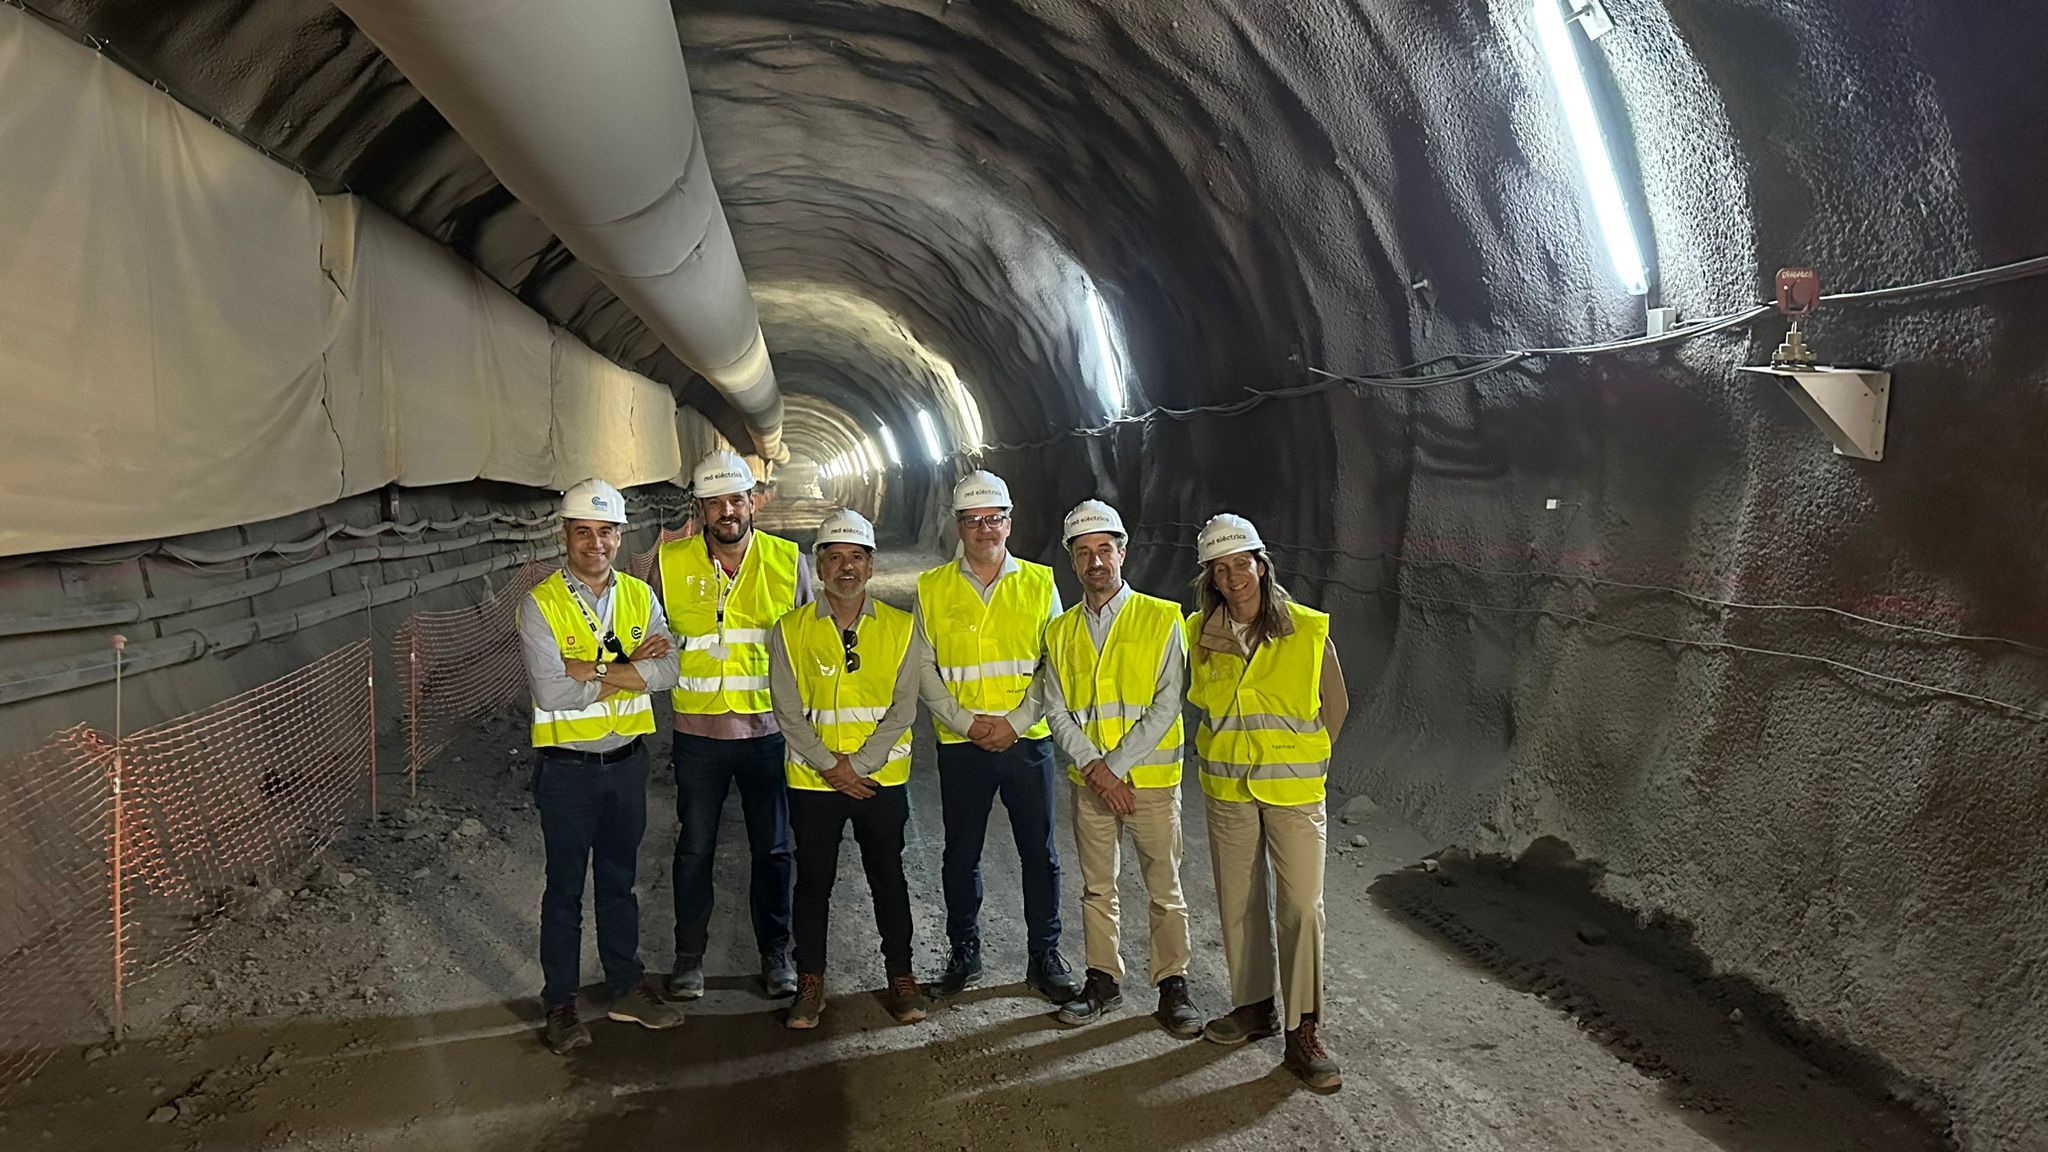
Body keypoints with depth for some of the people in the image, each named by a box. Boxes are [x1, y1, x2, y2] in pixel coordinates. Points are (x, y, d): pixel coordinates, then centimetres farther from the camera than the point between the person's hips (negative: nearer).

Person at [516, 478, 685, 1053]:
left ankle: (627, 988, 30)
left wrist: (592, 670, -21)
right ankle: (560, 1002, 21)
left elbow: (665, 671, -12)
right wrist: (628, 668, -17)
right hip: (567, 766, -4)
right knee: (565, 888, 7)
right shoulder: (540, 604, -10)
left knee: (619, 880, 17)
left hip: (627, 761, 4)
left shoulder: (640, 597, 3)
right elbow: (550, 691, -21)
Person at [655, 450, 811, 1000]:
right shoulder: (670, 563, 0)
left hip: (770, 730, 0)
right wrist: (668, 674, -5)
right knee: (695, 848, 10)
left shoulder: (789, 562, 0)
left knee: (774, 849, 10)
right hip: (698, 732, 0)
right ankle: (689, 955, 26)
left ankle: (775, 953, 26)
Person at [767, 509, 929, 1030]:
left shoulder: (899, 628, -1)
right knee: (813, 881, 9)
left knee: (888, 878, 9)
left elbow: (903, 710, -5)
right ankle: (810, 981, 23)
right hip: (812, 781, 0)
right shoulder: (791, 630, -1)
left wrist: (857, 764, -13)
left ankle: (900, 977, 23)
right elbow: (788, 713, -4)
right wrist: (830, 767, -12)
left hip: (882, 779, 0)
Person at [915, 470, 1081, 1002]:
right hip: (960, 744, 0)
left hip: (1028, 740, 0)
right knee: (961, 855, 10)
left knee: (1040, 853, 6)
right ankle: (964, 953, 27)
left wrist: (1015, 721, -10)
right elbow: (923, 671, 1)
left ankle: (1045, 956, 20)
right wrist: (966, 722, -11)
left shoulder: (1039, 584, 3)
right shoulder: (932, 589, 3)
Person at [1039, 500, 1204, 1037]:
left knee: (1165, 889, 4)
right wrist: (1095, 769, -12)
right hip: (1088, 783, 3)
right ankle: (1104, 980, 25)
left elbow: (1166, 706, -10)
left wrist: (1116, 765, -15)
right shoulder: (1061, 631, 7)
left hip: (1151, 778, -3)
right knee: (1097, 888, 12)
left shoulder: (1161, 619, -4)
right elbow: (1057, 712, 2)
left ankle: (1173, 985, 17)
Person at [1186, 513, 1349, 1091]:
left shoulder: (1309, 631, -8)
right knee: (1238, 903, 11)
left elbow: (1335, 706, 5)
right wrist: (1231, 749, 12)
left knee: (1301, 907, -7)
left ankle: (1304, 1034, 1)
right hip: (1226, 789, 3)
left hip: (1294, 790, -3)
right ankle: (1254, 1006, 27)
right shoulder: (1199, 633, 1)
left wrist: (1300, 759, 7)